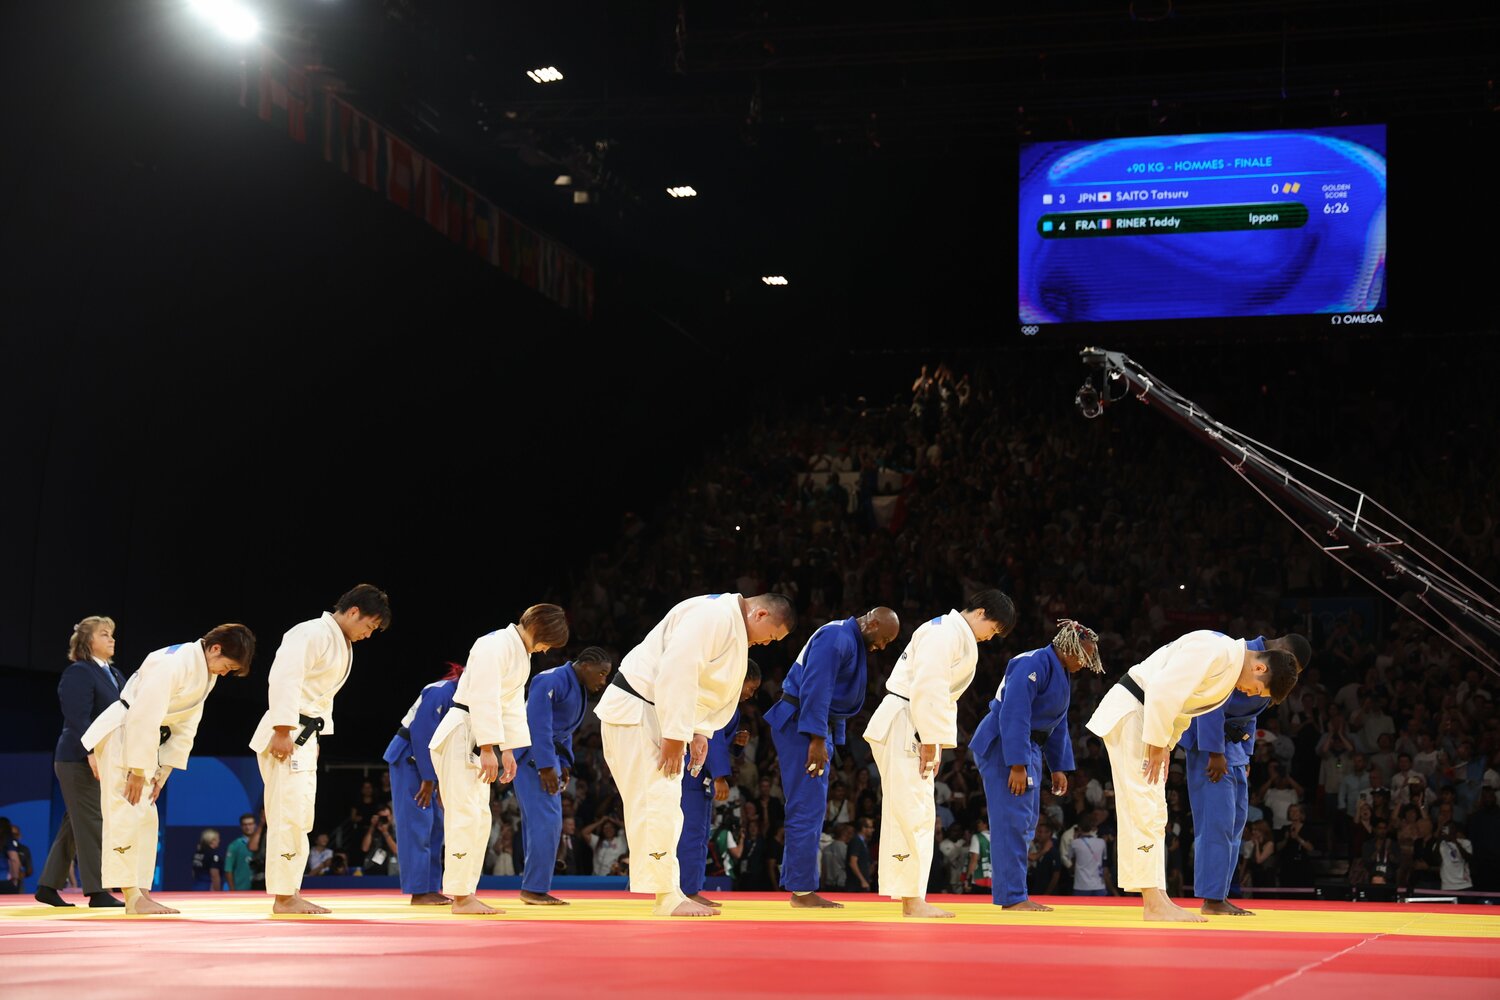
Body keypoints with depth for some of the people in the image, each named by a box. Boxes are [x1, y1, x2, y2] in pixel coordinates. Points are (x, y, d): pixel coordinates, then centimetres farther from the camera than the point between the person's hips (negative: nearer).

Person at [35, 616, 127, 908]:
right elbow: (78, 720, -19)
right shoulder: (78, 673, -10)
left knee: (75, 826, 12)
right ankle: (97, 892, -4)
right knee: (91, 824, -7)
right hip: (80, 760, -9)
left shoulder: (115, 675, 16)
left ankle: (48, 887, 19)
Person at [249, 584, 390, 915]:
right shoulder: (312, 634, -14)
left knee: (299, 818, 12)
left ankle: (290, 893, 18)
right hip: (287, 734, -10)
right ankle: (284, 897, -8)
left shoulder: (343, 645, 18)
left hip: (306, 736, 10)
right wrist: (283, 731, -27)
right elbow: (284, 679, -23)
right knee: (289, 814, -10)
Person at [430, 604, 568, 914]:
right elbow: (483, 698, -23)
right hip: (459, 735, -10)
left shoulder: (522, 654, 14)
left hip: (477, 740, 10)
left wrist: (508, 750, 12)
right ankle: (460, 897, -9)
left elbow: (513, 705, 17)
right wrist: (488, 750, -24)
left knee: (480, 818, 11)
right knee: (465, 815, -11)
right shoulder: (496, 645, -18)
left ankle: (466, 893, 16)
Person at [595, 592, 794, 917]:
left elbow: (712, 690, 19)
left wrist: (701, 732, 5)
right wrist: (675, 735, -26)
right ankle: (667, 897, -13)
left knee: (665, 804, 13)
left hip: (661, 715, 11)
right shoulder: (714, 615, -21)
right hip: (634, 708, -11)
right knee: (655, 801, -13)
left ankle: (671, 894, 19)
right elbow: (677, 671, -29)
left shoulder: (736, 631, 13)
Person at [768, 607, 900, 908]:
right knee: (808, 808, -10)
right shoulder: (836, 638, -16)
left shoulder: (854, 643, 17)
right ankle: (802, 890, -9)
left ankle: (798, 886, 16)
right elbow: (815, 688, -24)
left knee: (812, 810, 12)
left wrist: (830, 738, 18)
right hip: (799, 725, -11)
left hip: (816, 728, 11)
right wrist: (817, 739, -26)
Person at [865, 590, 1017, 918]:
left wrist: (935, 743, 16)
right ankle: (913, 900, -10)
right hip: (900, 727, -11)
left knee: (905, 815, 11)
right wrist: (931, 741, -20)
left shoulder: (963, 640, 20)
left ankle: (909, 900, 15)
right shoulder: (945, 631, -13)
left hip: (916, 730, 11)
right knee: (914, 812, -11)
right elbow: (928, 688, -22)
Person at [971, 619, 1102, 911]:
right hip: (1003, 747, -11)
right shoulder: (1032, 665, -19)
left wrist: (1059, 768, 19)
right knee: (1013, 820, -12)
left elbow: (1058, 725, 22)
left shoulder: (1060, 674, 14)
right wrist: (1017, 766, -27)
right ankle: (1013, 896, -11)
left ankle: (1012, 892, 18)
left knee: (1026, 822, 12)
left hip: (1028, 749, 11)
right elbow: (1014, 716, -25)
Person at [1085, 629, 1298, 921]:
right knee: (1145, 807, -11)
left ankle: (1155, 900, 13)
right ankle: (1154, 903, -12)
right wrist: (1157, 743, -20)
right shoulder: (1215, 651, -22)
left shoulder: (1231, 665, 11)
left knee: (1149, 812, 10)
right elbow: (1163, 690, -27)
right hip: (1130, 709, -10)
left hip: (1148, 713, 10)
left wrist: (1164, 744, 8)